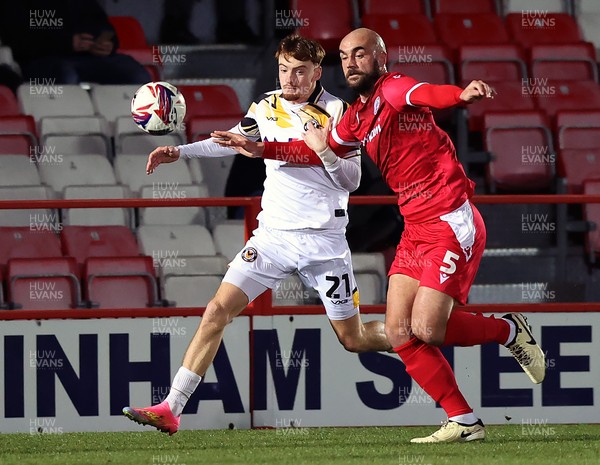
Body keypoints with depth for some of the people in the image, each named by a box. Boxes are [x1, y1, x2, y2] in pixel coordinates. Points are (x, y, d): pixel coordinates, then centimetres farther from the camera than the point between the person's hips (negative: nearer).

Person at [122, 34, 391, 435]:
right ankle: (171, 410, -13)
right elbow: (233, 141, 20)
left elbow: (351, 181, -5)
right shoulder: (267, 106, 5)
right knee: (218, 310, -12)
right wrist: (180, 152, 11)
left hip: (324, 241, -3)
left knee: (354, 339, 3)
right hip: (273, 234, 3)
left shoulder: (337, 112, -6)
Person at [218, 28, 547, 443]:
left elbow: (424, 94, -35)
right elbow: (322, 151, 33)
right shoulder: (357, 115, 15)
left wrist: (462, 95, -57)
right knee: (399, 333, -1)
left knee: (426, 329, -16)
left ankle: (509, 331, 11)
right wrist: (261, 149, 26)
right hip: (416, 230, 9)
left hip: (452, 223, -9)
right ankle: (463, 422, 5)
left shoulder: (391, 89, -11)